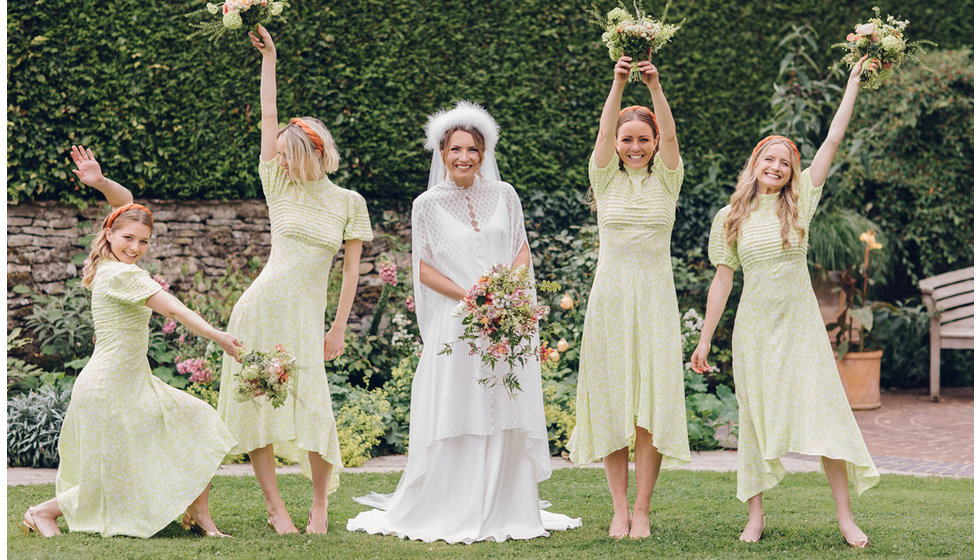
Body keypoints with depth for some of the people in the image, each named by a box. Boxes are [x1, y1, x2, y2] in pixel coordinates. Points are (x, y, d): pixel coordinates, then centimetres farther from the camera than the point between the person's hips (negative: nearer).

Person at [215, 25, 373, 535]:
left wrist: (339, 328, 2)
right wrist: (268, 57, 3)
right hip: (262, 306, 1)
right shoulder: (281, 188, 7)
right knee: (256, 405, -2)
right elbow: (268, 118, 5)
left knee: (311, 408, -8)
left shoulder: (349, 203, 5)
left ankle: (320, 505, 11)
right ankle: (275, 508, 5)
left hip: (306, 316, -1)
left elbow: (351, 269, 6)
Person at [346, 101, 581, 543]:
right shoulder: (428, 205, 4)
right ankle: (450, 512, 3)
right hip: (456, 322, -2)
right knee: (456, 417, -5)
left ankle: (504, 509, 10)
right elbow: (424, 268, 2)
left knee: (506, 416, 2)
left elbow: (522, 250, 12)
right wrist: (469, 296, -12)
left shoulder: (504, 196, 9)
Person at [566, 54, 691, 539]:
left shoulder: (666, 180, 6)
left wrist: (655, 86, -25)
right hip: (610, 295, 0)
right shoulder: (606, 177, 6)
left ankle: (642, 508, 2)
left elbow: (670, 135, -11)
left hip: (656, 298, 0)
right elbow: (604, 131, -10)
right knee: (611, 403, 1)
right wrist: (618, 83, -24)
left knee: (652, 403, -4)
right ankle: (619, 509, 7)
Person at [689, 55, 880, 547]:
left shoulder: (799, 202, 3)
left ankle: (845, 515, -3)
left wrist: (854, 82, 2)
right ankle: (756, 515, 11)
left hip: (801, 323, 0)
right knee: (756, 416, 3)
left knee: (824, 410, -6)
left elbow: (832, 141, 2)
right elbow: (722, 278, 6)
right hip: (754, 325, 0)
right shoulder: (731, 217, 4)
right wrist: (705, 339, 4)